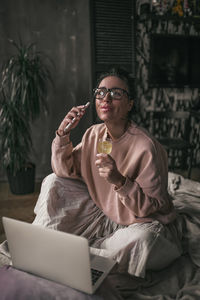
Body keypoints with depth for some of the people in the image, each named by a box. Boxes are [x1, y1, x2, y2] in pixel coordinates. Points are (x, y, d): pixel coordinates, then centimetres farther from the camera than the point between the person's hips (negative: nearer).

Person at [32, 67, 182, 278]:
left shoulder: (146, 147, -25)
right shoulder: (93, 134, -5)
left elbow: (152, 207, -21)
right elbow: (64, 171, 0)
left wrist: (119, 181, -38)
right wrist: (63, 134, -14)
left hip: (143, 222, -5)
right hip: (104, 216, 5)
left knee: (142, 238, -39)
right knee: (53, 183, -1)